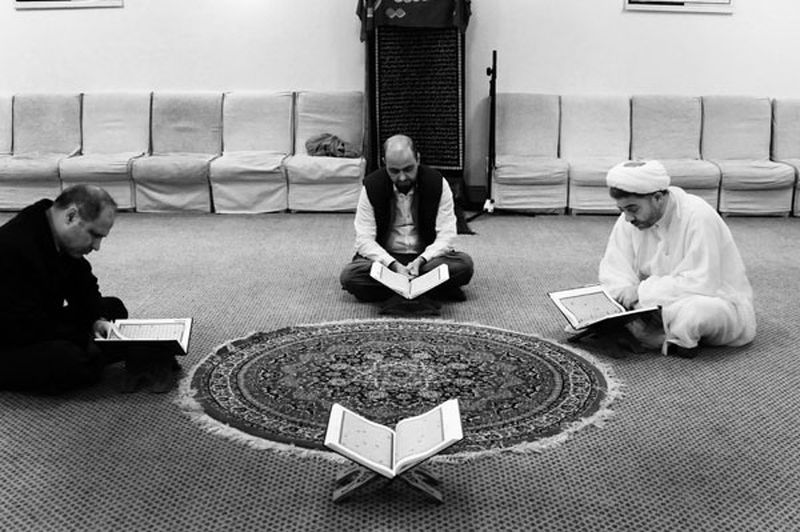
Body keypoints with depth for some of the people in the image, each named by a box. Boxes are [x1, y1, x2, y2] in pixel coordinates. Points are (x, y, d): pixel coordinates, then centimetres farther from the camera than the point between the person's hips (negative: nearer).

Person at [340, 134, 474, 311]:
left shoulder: (437, 183, -9)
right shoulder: (372, 186, -9)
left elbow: (446, 236, -10)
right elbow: (364, 240, -12)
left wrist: (420, 261, -28)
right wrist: (394, 265, -28)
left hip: (425, 258, 0)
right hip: (386, 258, 0)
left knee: (464, 263, -29)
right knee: (349, 276, -31)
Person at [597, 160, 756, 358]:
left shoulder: (698, 216, -24)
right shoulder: (629, 220, -6)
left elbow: (702, 284, -29)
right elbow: (612, 271, -6)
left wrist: (642, 291, -26)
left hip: (719, 301, -6)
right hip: (665, 302, 6)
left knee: (693, 312, -43)